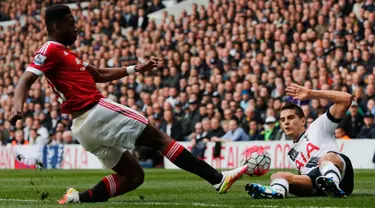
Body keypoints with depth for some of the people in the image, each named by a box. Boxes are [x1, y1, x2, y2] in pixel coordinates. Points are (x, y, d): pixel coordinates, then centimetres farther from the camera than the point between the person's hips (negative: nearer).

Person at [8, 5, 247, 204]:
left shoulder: (63, 53, 23)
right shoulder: (51, 50, -6)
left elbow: (99, 75, 31)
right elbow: (25, 80, -19)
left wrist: (136, 69, 32)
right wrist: (18, 105, -39)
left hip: (86, 125, 10)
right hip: (96, 113, -10)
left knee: (134, 176, 12)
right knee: (158, 137, -4)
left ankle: (79, 197, 0)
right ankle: (217, 178, -6)